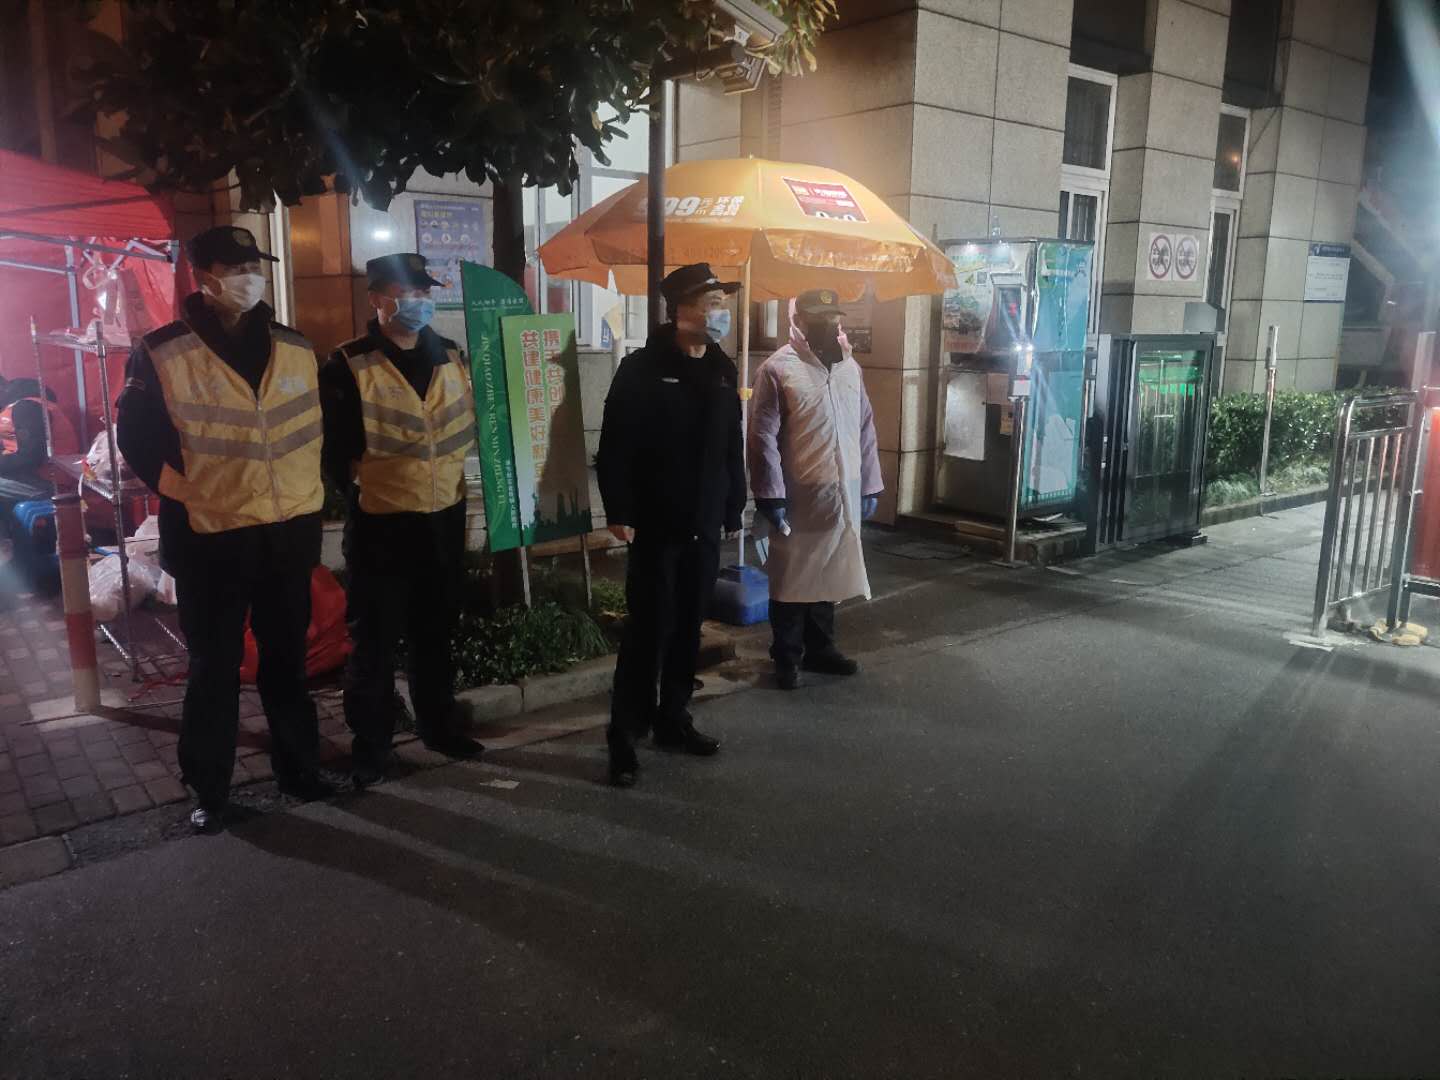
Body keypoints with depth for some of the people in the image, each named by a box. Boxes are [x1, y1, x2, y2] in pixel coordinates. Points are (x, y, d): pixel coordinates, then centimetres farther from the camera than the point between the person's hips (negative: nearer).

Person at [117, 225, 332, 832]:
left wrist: (311, 492, 10)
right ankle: (208, 789, 20)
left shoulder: (296, 350, 6)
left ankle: (299, 767, 29)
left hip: (290, 531, 3)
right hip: (209, 537, -3)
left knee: (286, 657, 15)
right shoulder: (161, 355, -6)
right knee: (214, 665, 6)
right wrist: (192, 496, -6)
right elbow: (137, 439, -2)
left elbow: (322, 426, 16)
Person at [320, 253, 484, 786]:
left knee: (436, 633, 17)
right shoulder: (349, 365, -9)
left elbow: (474, 421, 17)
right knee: (375, 640, 4)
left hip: (445, 518, 5)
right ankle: (369, 745, 17)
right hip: (381, 523, -5)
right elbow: (331, 446, -6)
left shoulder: (452, 355, 7)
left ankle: (438, 725, 32)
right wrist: (361, 481, -5)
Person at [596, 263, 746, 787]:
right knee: (648, 631, -3)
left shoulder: (723, 369, 10)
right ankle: (624, 734, 8)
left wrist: (733, 508, 13)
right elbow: (614, 447, -11)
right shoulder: (642, 368, -9)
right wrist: (619, 512, -15)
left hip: (704, 526, 6)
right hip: (656, 525, -6)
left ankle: (673, 720, 27)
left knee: (689, 629, 13)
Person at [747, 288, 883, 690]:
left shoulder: (850, 366, 10)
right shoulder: (778, 369, -9)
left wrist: (870, 486, 11)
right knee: (791, 581, 5)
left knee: (829, 577, 14)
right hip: (798, 500, -5)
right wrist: (771, 496, -16)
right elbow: (763, 438, -12)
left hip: (842, 496, 5)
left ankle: (819, 649, 29)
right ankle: (787, 658, 18)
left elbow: (865, 430, 14)